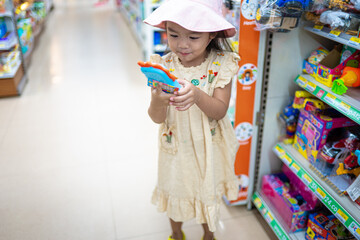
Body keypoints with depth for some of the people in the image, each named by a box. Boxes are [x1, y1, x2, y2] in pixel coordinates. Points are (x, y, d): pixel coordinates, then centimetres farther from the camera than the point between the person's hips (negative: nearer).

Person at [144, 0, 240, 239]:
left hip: (209, 149, 0)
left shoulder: (221, 64, -17)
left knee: (209, 194, 22)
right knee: (176, 193, 22)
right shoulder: (164, 66, -15)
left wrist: (198, 96, -43)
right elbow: (157, 118, -16)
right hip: (176, 148, 1)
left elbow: (220, 111, -22)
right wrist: (157, 102, -40)